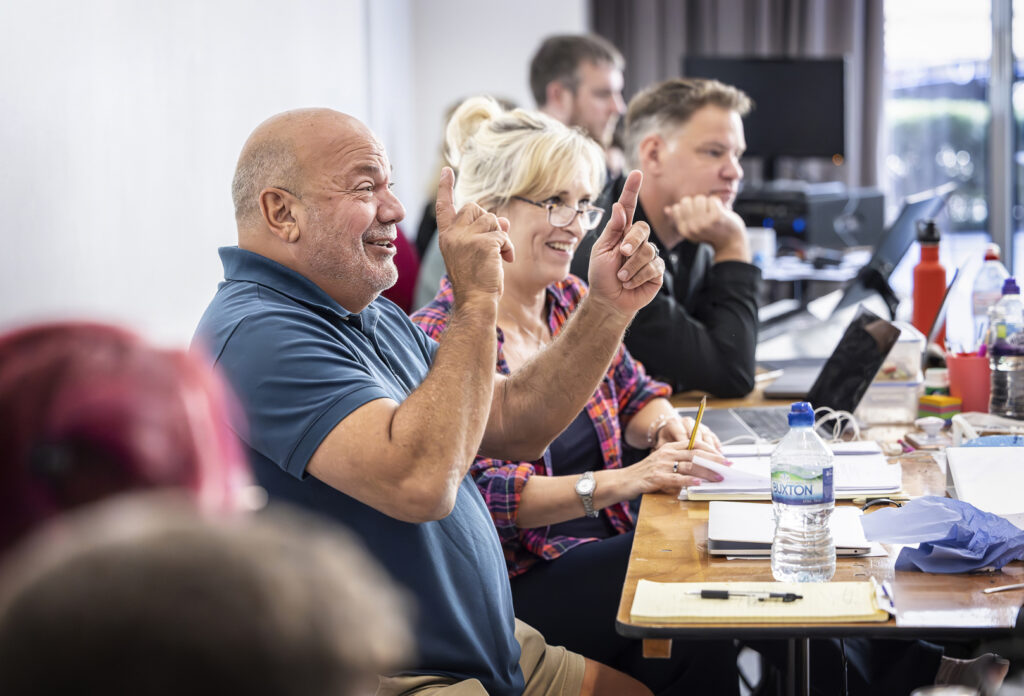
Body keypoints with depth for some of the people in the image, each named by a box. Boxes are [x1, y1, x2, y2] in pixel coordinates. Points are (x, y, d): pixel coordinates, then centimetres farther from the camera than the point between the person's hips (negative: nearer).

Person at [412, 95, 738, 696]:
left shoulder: (574, 300, 11)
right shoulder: (442, 338, -13)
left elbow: (634, 394, 24)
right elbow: (483, 494, -20)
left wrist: (666, 427, -1)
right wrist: (617, 482, -29)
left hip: (609, 545, 7)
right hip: (521, 578, -7)